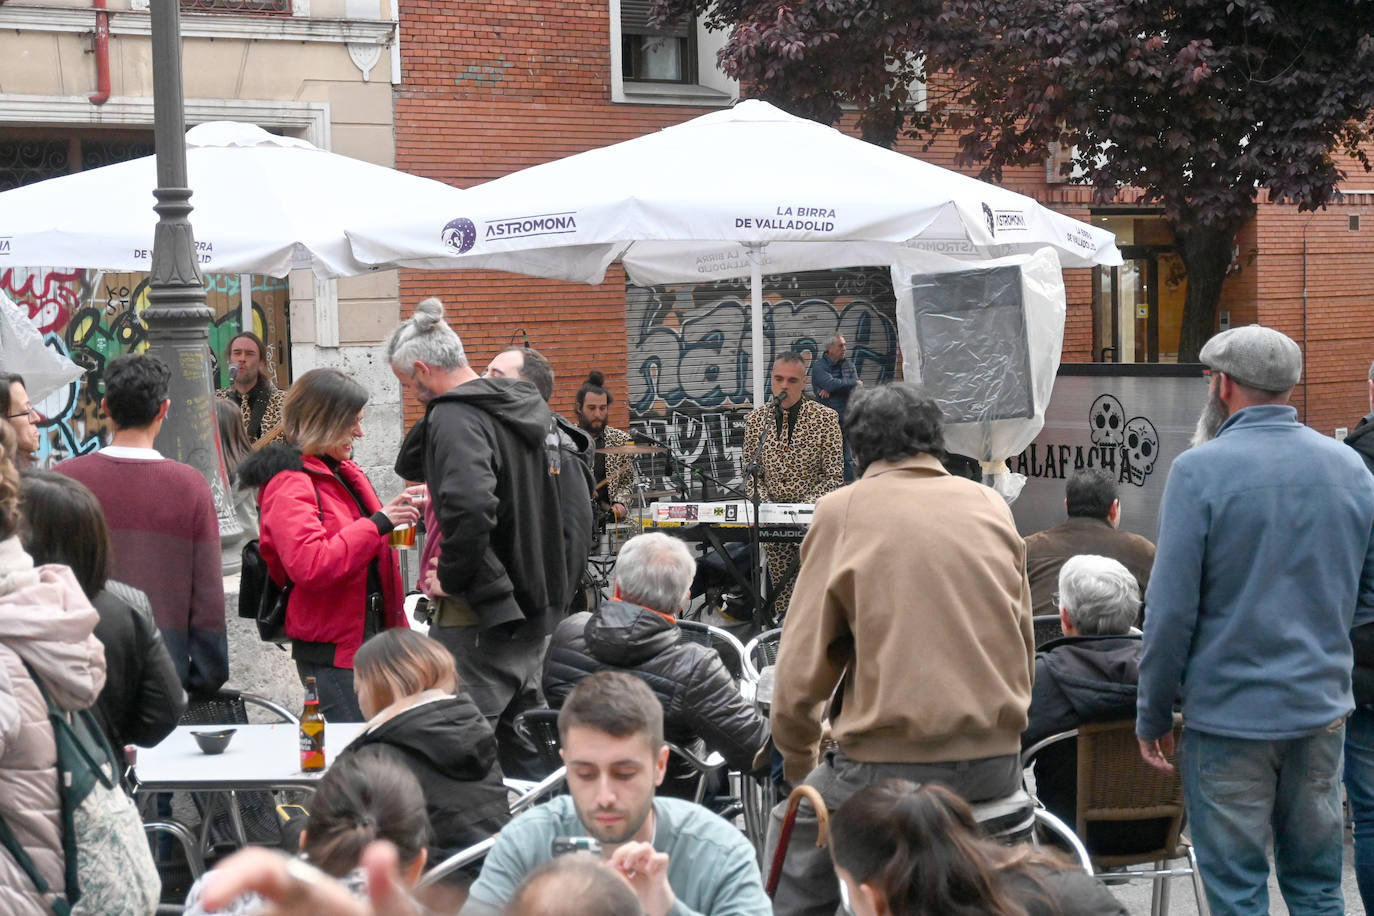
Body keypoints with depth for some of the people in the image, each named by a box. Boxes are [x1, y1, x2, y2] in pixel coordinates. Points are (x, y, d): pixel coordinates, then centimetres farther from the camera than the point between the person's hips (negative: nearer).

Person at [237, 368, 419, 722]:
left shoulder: (343, 471, 16)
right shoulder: (287, 484, -13)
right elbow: (310, 566, -28)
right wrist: (379, 522, -25)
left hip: (371, 637, 9)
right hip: (332, 654, -9)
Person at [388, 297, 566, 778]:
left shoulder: (456, 418, -16)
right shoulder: (516, 407, 13)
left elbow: (469, 506, -34)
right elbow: (411, 466, 20)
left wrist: (451, 578, -20)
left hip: (476, 618, -9)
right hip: (531, 610, 9)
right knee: (523, 753, 17)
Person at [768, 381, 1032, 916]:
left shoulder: (842, 512, -1)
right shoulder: (992, 506, 9)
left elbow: (802, 667, -3)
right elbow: (1023, 642, 16)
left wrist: (798, 761, 12)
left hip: (891, 764, -4)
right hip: (997, 763, 4)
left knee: (794, 827, 21)